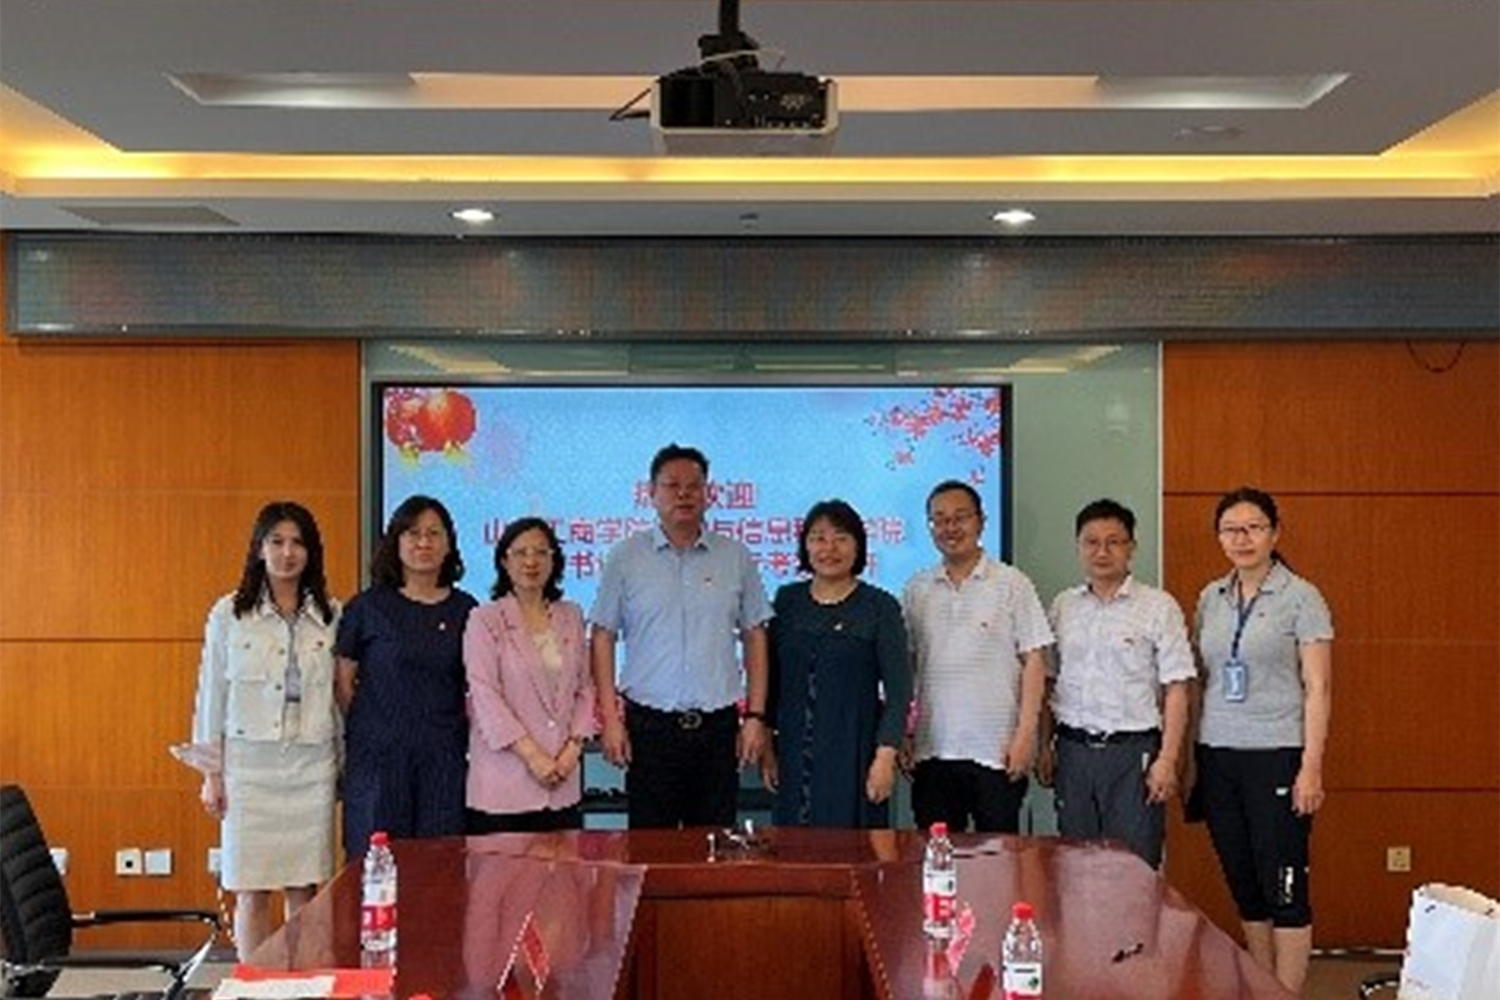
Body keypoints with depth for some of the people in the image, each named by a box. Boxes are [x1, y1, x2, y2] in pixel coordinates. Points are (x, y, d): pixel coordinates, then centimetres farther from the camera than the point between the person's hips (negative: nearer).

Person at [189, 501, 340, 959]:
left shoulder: (332, 615, 5)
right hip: (249, 763, -1)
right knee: (251, 892, 2)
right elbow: (211, 694, 4)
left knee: (305, 890, 4)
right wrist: (212, 773, 3)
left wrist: (346, 763, 9)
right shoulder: (228, 613, 2)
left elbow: (342, 694, 9)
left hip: (311, 767, 1)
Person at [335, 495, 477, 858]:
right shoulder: (368, 606, 1)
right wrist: (362, 733, 2)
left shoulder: (464, 609, 7)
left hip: (444, 758, 2)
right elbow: (343, 683, 4)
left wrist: (471, 733, 2)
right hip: (378, 757, -2)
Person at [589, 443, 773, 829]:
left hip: (718, 724, 1)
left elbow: (755, 637, 8)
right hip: (650, 723, -1)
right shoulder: (625, 558, 2)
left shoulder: (736, 558, 6)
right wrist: (610, 719, -4)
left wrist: (755, 716, 2)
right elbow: (602, 638, 3)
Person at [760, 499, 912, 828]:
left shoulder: (880, 607, -2)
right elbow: (770, 678, 13)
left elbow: (898, 689, -4)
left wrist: (885, 755, -11)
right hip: (794, 750, 3)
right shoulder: (787, 601, 8)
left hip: (853, 751, -3)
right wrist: (766, 746, 8)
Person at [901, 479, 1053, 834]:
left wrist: (1026, 734, -9)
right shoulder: (916, 590, 9)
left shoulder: (1012, 584, -1)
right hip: (932, 751, 3)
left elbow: (1033, 662, -3)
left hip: (995, 751, -3)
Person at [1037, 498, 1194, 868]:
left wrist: (1167, 759, -12)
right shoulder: (1062, 607, 10)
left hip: (1133, 752, -4)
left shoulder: (1158, 607, -3)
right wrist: (1045, 746, 8)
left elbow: (1176, 690, -6)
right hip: (1073, 751, 4)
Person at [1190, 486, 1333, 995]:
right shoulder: (1210, 599, 10)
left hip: (1276, 757, -5)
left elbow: (1318, 688, -7)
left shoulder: (1301, 598, -4)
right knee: (1243, 884, 10)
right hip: (1217, 757, 5)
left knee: (1283, 886, -3)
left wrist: (1311, 767, -13)